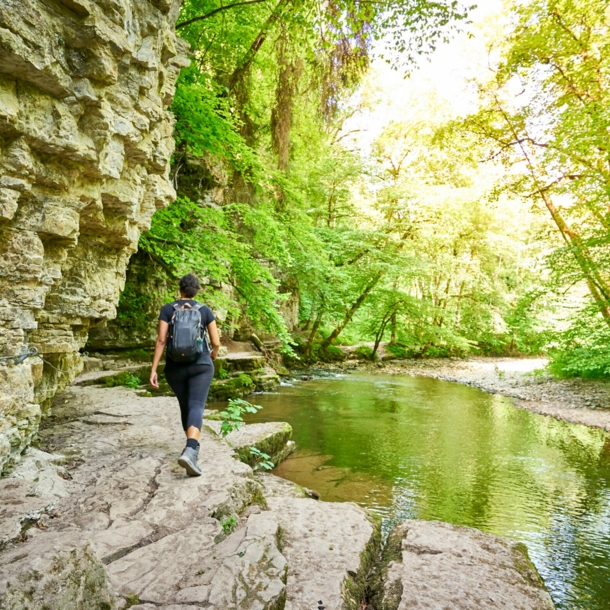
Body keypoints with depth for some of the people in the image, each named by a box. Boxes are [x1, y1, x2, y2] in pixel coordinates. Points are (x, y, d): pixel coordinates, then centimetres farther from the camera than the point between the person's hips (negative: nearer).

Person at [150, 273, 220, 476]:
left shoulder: (167, 309, 0)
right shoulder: (205, 310, 2)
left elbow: (161, 340, -8)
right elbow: (216, 342, 2)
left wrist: (153, 370, -6)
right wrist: (214, 354, 25)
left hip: (175, 367, 2)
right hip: (200, 365, -2)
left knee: (185, 407, 19)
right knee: (196, 407, -12)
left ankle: (192, 447, 34)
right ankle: (189, 451, -35)